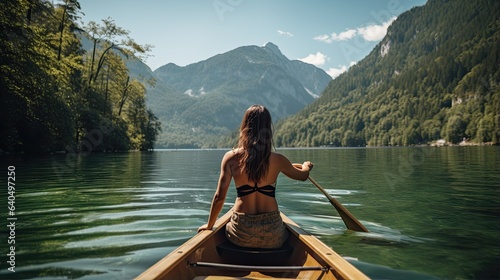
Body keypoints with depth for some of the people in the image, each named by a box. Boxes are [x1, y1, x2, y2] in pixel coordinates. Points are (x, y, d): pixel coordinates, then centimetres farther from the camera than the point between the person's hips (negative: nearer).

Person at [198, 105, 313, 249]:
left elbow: (219, 197, -5)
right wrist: (306, 166, 38)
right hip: (272, 237, 0)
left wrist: (209, 225, 12)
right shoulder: (277, 160, -5)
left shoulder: (231, 158, -7)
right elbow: (303, 175, 15)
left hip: (241, 235, 0)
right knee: (288, 232, 34)